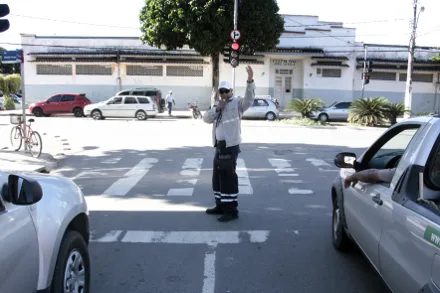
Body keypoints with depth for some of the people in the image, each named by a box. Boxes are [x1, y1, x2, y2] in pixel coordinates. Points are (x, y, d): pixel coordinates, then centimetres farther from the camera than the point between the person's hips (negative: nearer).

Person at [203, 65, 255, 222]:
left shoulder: (237, 103, -5)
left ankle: (231, 210, 1)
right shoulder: (217, 104, 17)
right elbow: (206, 118, 8)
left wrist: (250, 81, -37)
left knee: (228, 177, -6)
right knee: (217, 176, 16)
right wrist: (217, 109, -7)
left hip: (230, 146, -9)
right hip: (220, 146, 9)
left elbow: (249, 100, -25)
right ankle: (221, 206, 29)